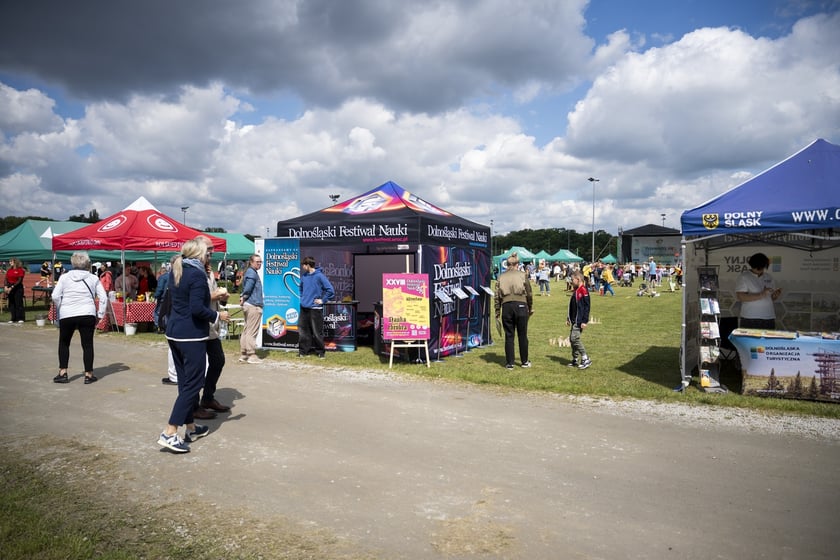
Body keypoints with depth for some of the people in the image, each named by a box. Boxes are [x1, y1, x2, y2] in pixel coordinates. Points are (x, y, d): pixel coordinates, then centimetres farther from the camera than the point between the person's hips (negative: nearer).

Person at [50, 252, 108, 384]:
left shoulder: (64, 277, 5)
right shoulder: (93, 278, 5)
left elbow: (55, 296, -2)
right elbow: (103, 297, 0)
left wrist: (60, 309, 12)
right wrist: (100, 315, 5)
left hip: (66, 315, 1)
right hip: (87, 315, -1)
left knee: (64, 343, 18)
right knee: (87, 344, 4)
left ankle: (62, 373, 16)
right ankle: (88, 375, 7)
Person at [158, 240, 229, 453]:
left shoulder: (175, 271, 11)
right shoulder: (197, 274, -16)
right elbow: (197, 309, -23)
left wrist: (211, 295, 25)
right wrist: (218, 315, -10)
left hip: (174, 332, 9)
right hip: (192, 335, -9)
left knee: (185, 382, 15)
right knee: (193, 383, -3)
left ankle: (190, 427, 24)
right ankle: (169, 433, -7)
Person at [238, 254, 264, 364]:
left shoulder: (250, 272, 20)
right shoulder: (252, 273, -12)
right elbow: (248, 287, -23)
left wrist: (243, 297, 9)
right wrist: (244, 297, -9)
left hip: (248, 305, 10)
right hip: (254, 305, -10)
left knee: (246, 331, 13)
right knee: (252, 332, -5)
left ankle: (243, 355, 19)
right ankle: (251, 355, -1)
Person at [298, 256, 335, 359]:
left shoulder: (319, 276, -10)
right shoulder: (304, 276, 8)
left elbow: (330, 290, -13)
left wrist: (322, 300, -9)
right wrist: (302, 298, 15)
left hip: (315, 308, -6)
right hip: (304, 308, 6)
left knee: (317, 332, 0)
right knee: (304, 331, 9)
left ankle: (320, 352, 12)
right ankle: (303, 351, 18)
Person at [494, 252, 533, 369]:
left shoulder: (501, 277, 8)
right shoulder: (523, 275, 4)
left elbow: (497, 296, 5)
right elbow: (529, 294, 4)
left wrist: (497, 312, 9)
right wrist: (531, 308, 15)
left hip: (506, 306, 1)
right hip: (521, 305, -1)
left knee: (509, 336, 7)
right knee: (522, 335, 9)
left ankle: (509, 363, 9)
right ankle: (525, 362, 18)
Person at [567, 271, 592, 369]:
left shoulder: (583, 291, -14)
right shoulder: (576, 291, 15)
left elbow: (587, 307, -17)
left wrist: (584, 321, -20)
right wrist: (569, 318, 23)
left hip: (579, 321, -9)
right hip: (574, 320, 9)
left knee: (575, 338, -14)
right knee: (572, 339, 10)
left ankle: (585, 359, -5)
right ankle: (575, 360, 20)